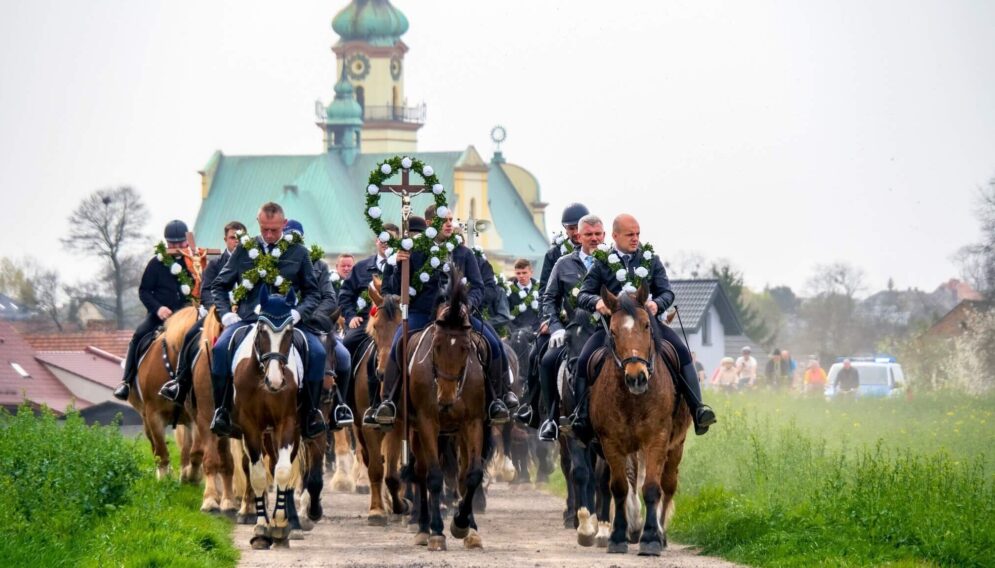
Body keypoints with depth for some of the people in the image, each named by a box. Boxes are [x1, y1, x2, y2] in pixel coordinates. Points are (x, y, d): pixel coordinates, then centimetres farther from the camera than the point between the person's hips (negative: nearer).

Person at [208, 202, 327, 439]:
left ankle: (310, 413, -13)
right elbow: (219, 286, 17)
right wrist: (226, 314, -1)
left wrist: (297, 313, -7)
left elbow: (313, 293, 13)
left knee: (317, 353, -25)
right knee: (220, 349, -30)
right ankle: (221, 410, -19)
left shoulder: (298, 253, 10)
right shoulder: (245, 249, 11)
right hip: (247, 319, 0)